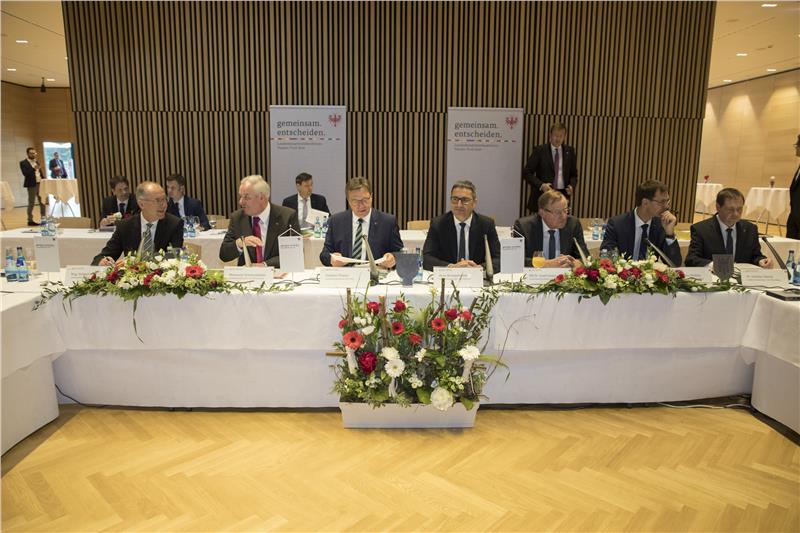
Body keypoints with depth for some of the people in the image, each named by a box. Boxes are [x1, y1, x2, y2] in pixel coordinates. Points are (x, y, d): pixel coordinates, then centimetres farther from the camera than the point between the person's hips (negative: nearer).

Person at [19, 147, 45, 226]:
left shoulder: (37, 162, 15)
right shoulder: (23, 163, -6)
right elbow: (25, 173, -18)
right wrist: (34, 169, -28)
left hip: (40, 183, 6)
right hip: (32, 185, -6)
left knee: (42, 202, 7)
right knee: (31, 202, -2)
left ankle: (43, 218, 14)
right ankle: (30, 220, 3)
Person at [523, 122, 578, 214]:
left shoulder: (569, 151, 8)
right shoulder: (540, 150, -2)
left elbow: (573, 174, 15)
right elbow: (527, 172, -4)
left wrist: (572, 186, -6)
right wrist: (541, 185, -17)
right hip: (543, 194, -2)